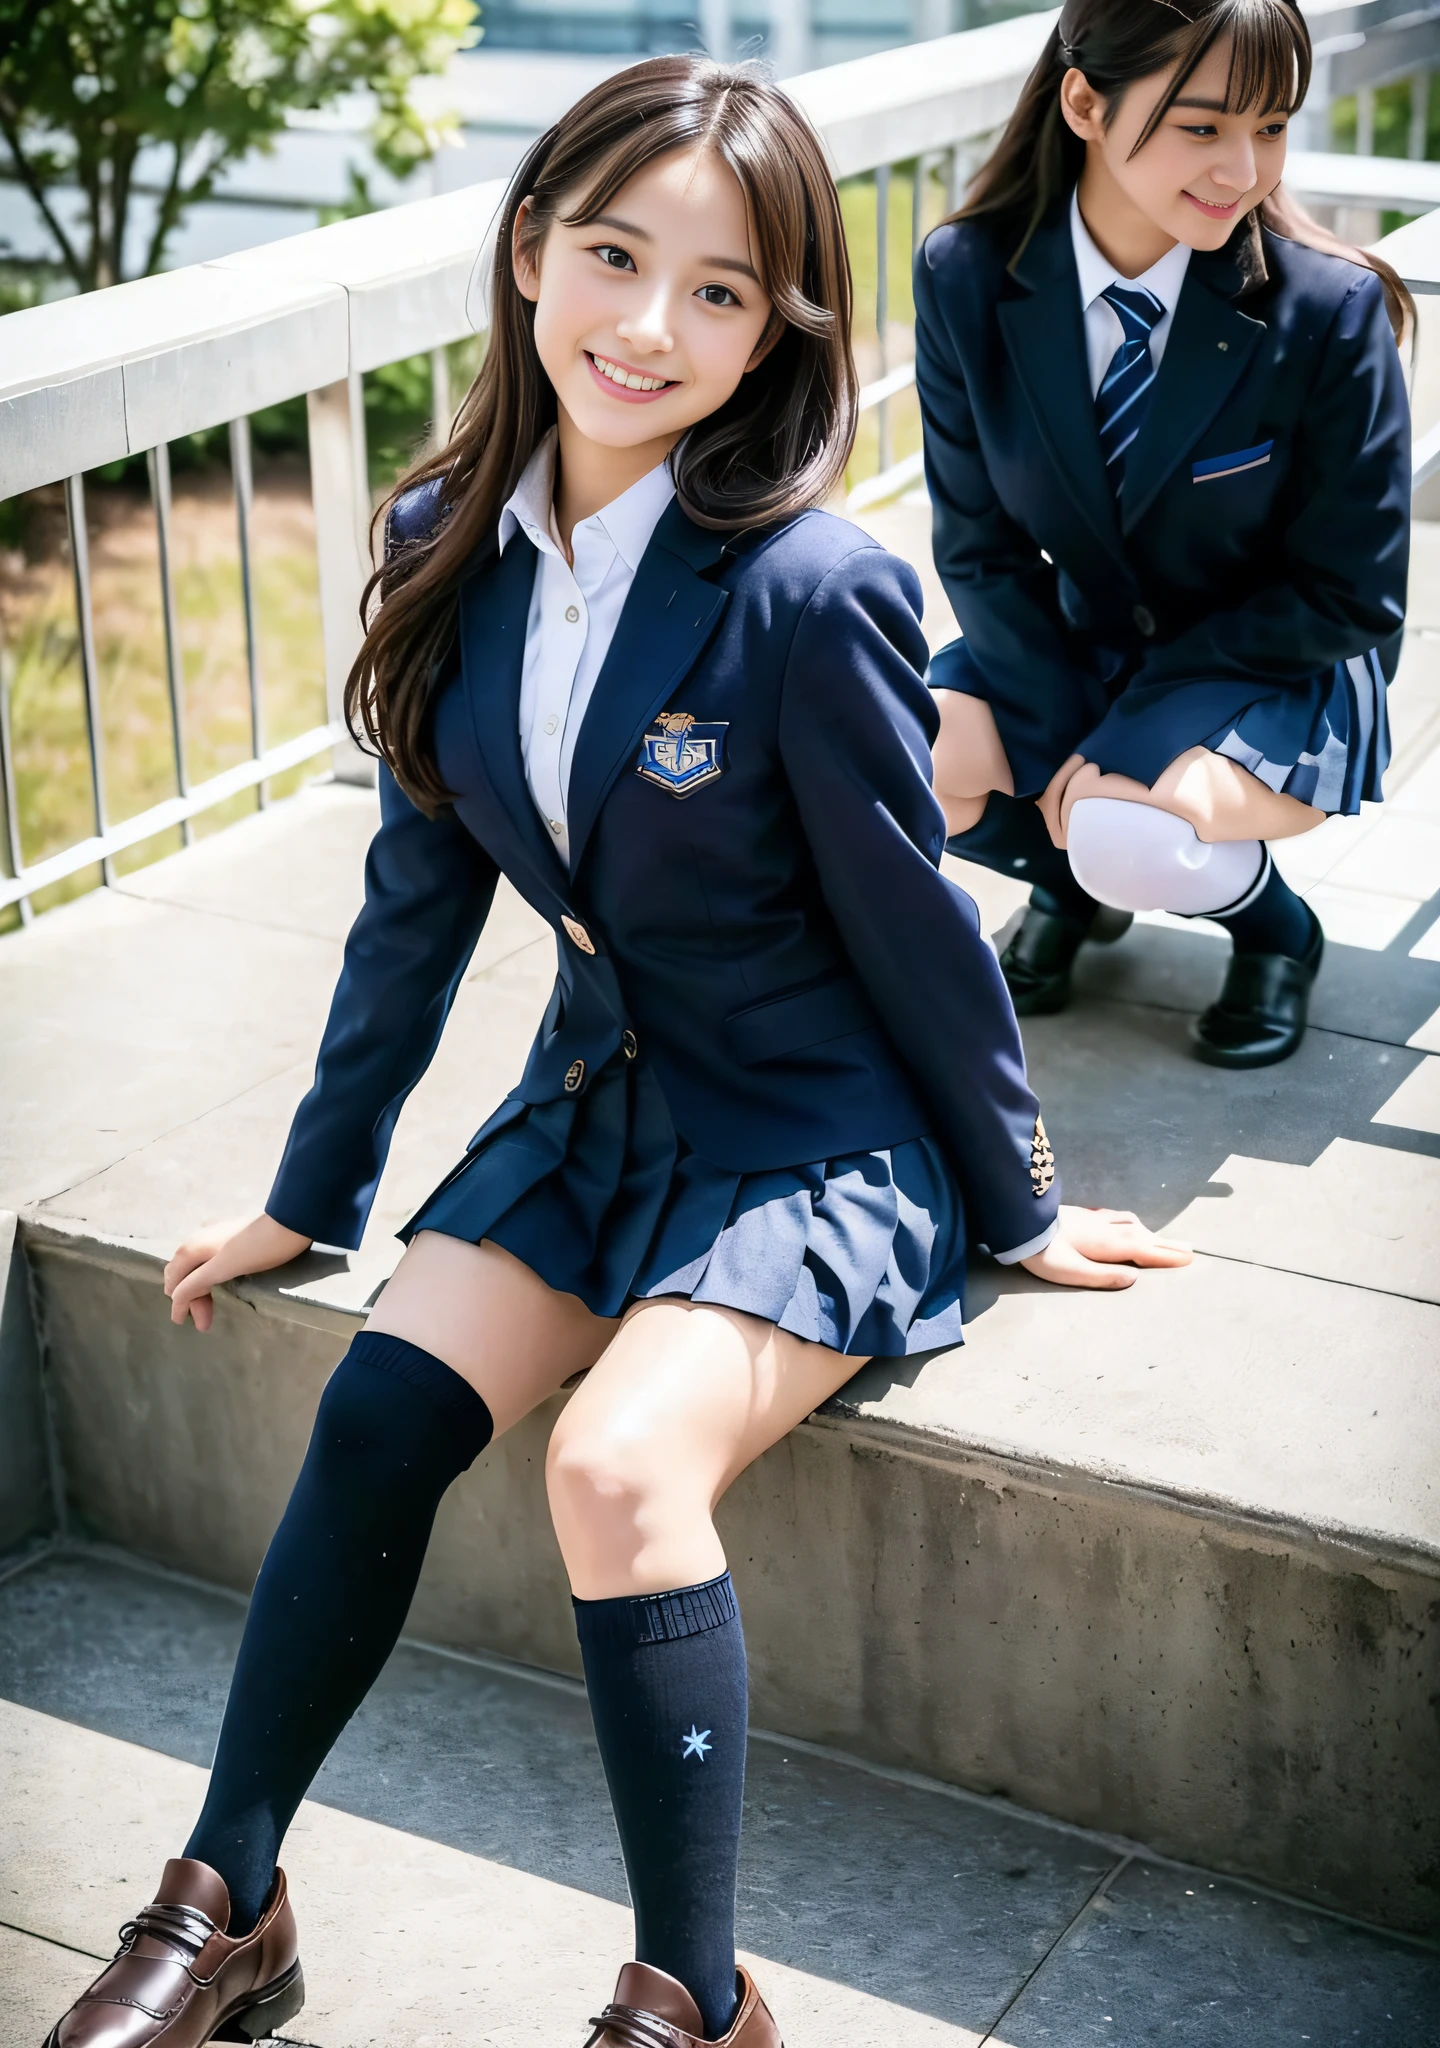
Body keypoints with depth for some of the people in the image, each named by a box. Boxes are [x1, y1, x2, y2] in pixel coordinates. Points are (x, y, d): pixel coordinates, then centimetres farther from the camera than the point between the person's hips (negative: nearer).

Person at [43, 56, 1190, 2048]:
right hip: (595, 1095, 5)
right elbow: (420, 894, 6)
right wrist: (314, 1191, 13)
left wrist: (1015, 1204, 1)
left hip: (818, 1139, -5)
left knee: (621, 1460, -26)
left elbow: (908, 921, -11)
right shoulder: (455, 548, -4)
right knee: (377, 1412, -14)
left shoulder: (811, 592, -22)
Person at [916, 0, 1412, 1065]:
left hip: (1282, 670, -4)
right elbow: (981, 545, -5)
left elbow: (1351, 599, -15)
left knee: (1130, 838, -33)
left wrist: (1118, 750, -21)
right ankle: (1075, 881, 13)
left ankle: (1275, 925, 5)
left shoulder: (1333, 308, -23)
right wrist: (1065, 740, -19)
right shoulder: (969, 278, -16)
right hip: (1069, 646, 4)